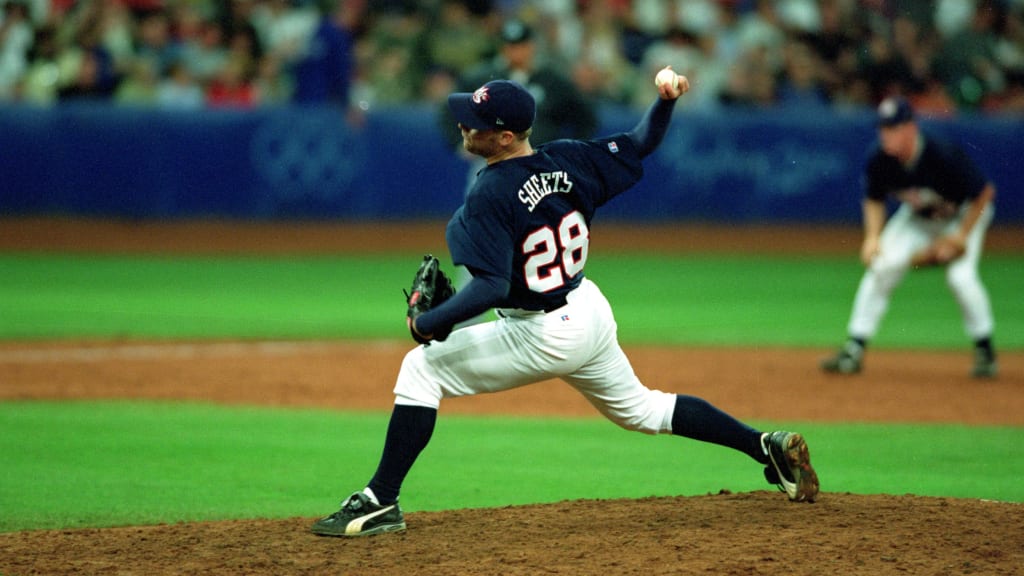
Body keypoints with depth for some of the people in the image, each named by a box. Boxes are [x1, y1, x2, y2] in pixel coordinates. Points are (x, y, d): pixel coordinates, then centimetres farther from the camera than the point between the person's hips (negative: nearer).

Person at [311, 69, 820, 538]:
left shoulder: (490, 196, -24)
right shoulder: (566, 161, -2)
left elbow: (492, 287, -31)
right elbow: (638, 144, 8)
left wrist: (428, 323, -23)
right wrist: (666, 101, -3)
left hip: (544, 336, -8)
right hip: (591, 312, 8)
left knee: (422, 368, -4)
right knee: (639, 408, 28)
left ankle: (380, 502, -5)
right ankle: (767, 446, 28)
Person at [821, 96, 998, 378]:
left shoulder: (945, 156, -36)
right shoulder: (879, 161, -23)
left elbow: (984, 192, -23)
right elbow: (874, 200, -2)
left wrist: (960, 238, -22)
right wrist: (873, 236, -18)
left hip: (964, 215, -4)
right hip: (917, 217, 4)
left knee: (961, 276, -23)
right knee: (881, 266, -12)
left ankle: (985, 350, -2)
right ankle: (854, 349, -7)